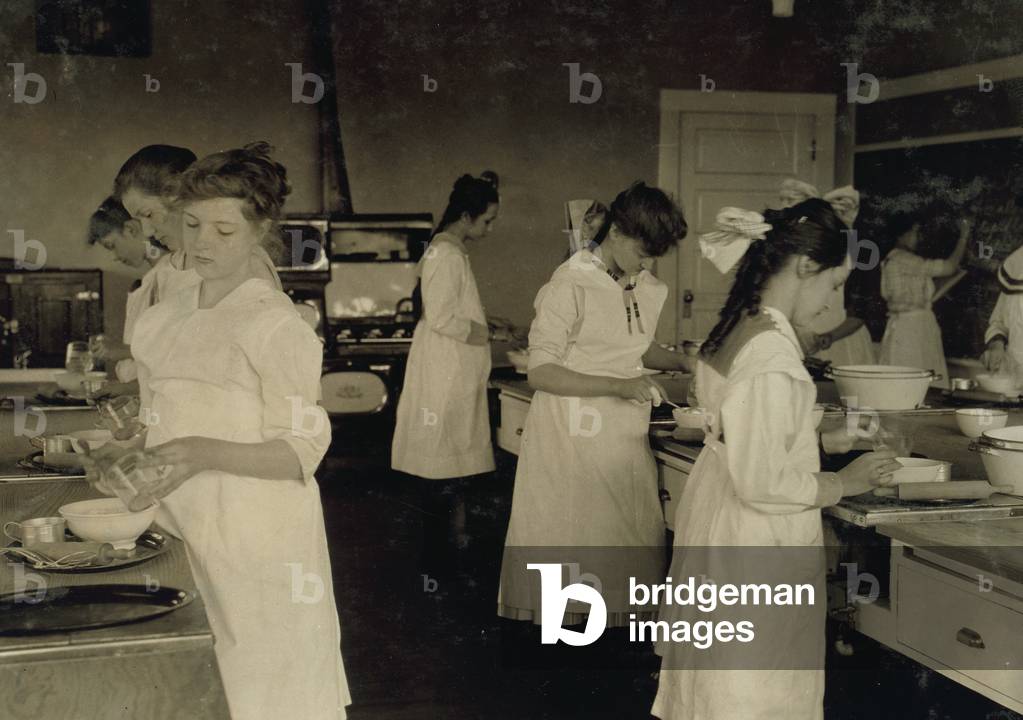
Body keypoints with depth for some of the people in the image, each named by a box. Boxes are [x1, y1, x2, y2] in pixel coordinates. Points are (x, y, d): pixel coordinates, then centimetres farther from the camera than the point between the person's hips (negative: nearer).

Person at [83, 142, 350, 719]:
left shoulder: (278, 326, -10)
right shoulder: (162, 320, 11)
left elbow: (301, 452, -13)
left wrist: (207, 454, -26)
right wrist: (124, 457, 0)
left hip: (254, 540, -6)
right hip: (179, 532, 6)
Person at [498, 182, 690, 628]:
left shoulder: (648, 288, 7)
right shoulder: (571, 285, -15)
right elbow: (540, 373, -16)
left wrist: (683, 362, 7)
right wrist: (617, 385, -22)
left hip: (625, 434, 6)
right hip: (574, 435, -6)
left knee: (631, 537, 3)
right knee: (571, 539, 1)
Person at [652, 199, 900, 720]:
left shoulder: (735, 327, 3)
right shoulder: (772, 351, -25)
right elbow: (763, 482, -24)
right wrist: (843, 483, -11)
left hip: (715, 517, 9)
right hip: (757, 544, -9)